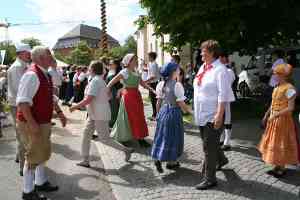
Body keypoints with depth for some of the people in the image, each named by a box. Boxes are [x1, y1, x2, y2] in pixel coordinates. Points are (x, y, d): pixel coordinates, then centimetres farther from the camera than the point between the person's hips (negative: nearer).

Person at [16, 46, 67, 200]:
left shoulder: (46, 75, 9)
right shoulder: (32, 75, -21)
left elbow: (51, 97, 20)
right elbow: (22, 101, -27)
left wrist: (59, 112, 15)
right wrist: (32, 123, -28)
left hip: (44, 122, 10)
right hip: (32, 124, -10)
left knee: (44, 153, 22)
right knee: (33, 156, 3)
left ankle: (41, 182, 41)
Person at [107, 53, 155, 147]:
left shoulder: (135, 72, 12)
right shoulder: (124, 72, -10)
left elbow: (142, 83, 13)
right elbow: (112, 82, -12)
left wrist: (152, 90, 2)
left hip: (137, 95, 8)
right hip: (129, 96, -8)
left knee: (139, 117, 11)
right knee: (134, 117, -3)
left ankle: (140, 138, 22)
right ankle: (140, 138, 6)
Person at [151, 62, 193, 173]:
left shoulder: (161, 84, 1)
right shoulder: (177, 85, -17)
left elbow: (159, 102, 6)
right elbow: (181, 104, -17)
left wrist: (159, 113, 19)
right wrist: (190, 111, -2)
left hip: (163, 111, 6)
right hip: (174, 112, -5)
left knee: (162, 135, 16)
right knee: (172, 136, 9)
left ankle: (158, 158, 12)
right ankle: (171, 162, 21)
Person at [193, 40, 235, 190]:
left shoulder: (220, 70, -14)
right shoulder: (202, 68, 11)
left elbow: (223, 95, -19)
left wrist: (219, 114, -24)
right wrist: (196, 111, 18)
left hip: (213, 115, -8)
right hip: (202, 114, 8)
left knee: (209, 147, -1)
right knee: (210, 143, 23)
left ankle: (209, 179, 13)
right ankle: (221, 159, 49)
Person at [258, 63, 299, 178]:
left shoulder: (289, 89, -17)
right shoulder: (276, 88, 8)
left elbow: (290, 108, -20)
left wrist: (275, 115, -23)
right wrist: (266, 116, 14)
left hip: (283, 120, -8)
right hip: (274, 120, 8)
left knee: (281, 144, 3)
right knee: (274, 143, 15)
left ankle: (282, 169, 18)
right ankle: (277, 166, 28)